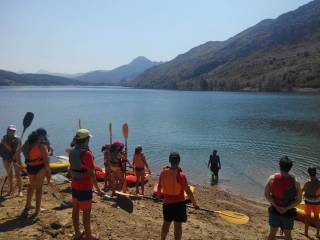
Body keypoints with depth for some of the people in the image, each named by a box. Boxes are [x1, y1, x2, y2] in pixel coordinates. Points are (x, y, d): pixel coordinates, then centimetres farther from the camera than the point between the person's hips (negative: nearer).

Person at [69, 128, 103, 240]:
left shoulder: (72, 152, 2)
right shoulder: (87, 153, -22)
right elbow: (91, 174, -22)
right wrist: (98, 190, -16)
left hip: (75, 185, 8)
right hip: (85, 187, -8)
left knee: (76, 209, 15)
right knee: (86, 212, 4)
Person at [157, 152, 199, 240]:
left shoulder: (164, 172, -6)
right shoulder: (181, 175, -17)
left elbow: (159, 186, 7)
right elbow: (188, 191, -15)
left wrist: (158, 195, 27)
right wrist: (194, 203, -3)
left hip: (167, 203, 4)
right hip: (179, 203, -3)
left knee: (166, 223, 22)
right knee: (178, 226, 9)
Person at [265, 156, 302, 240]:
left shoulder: (272, 178, -14)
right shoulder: (295, 181, -16)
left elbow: (266, 194, -12)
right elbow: (298, 200, -12)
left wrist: (276, 206, -10)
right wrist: (287, 208, -11)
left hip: (274, 210, 1)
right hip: (288, 213, -1)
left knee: (272, 233, 18)